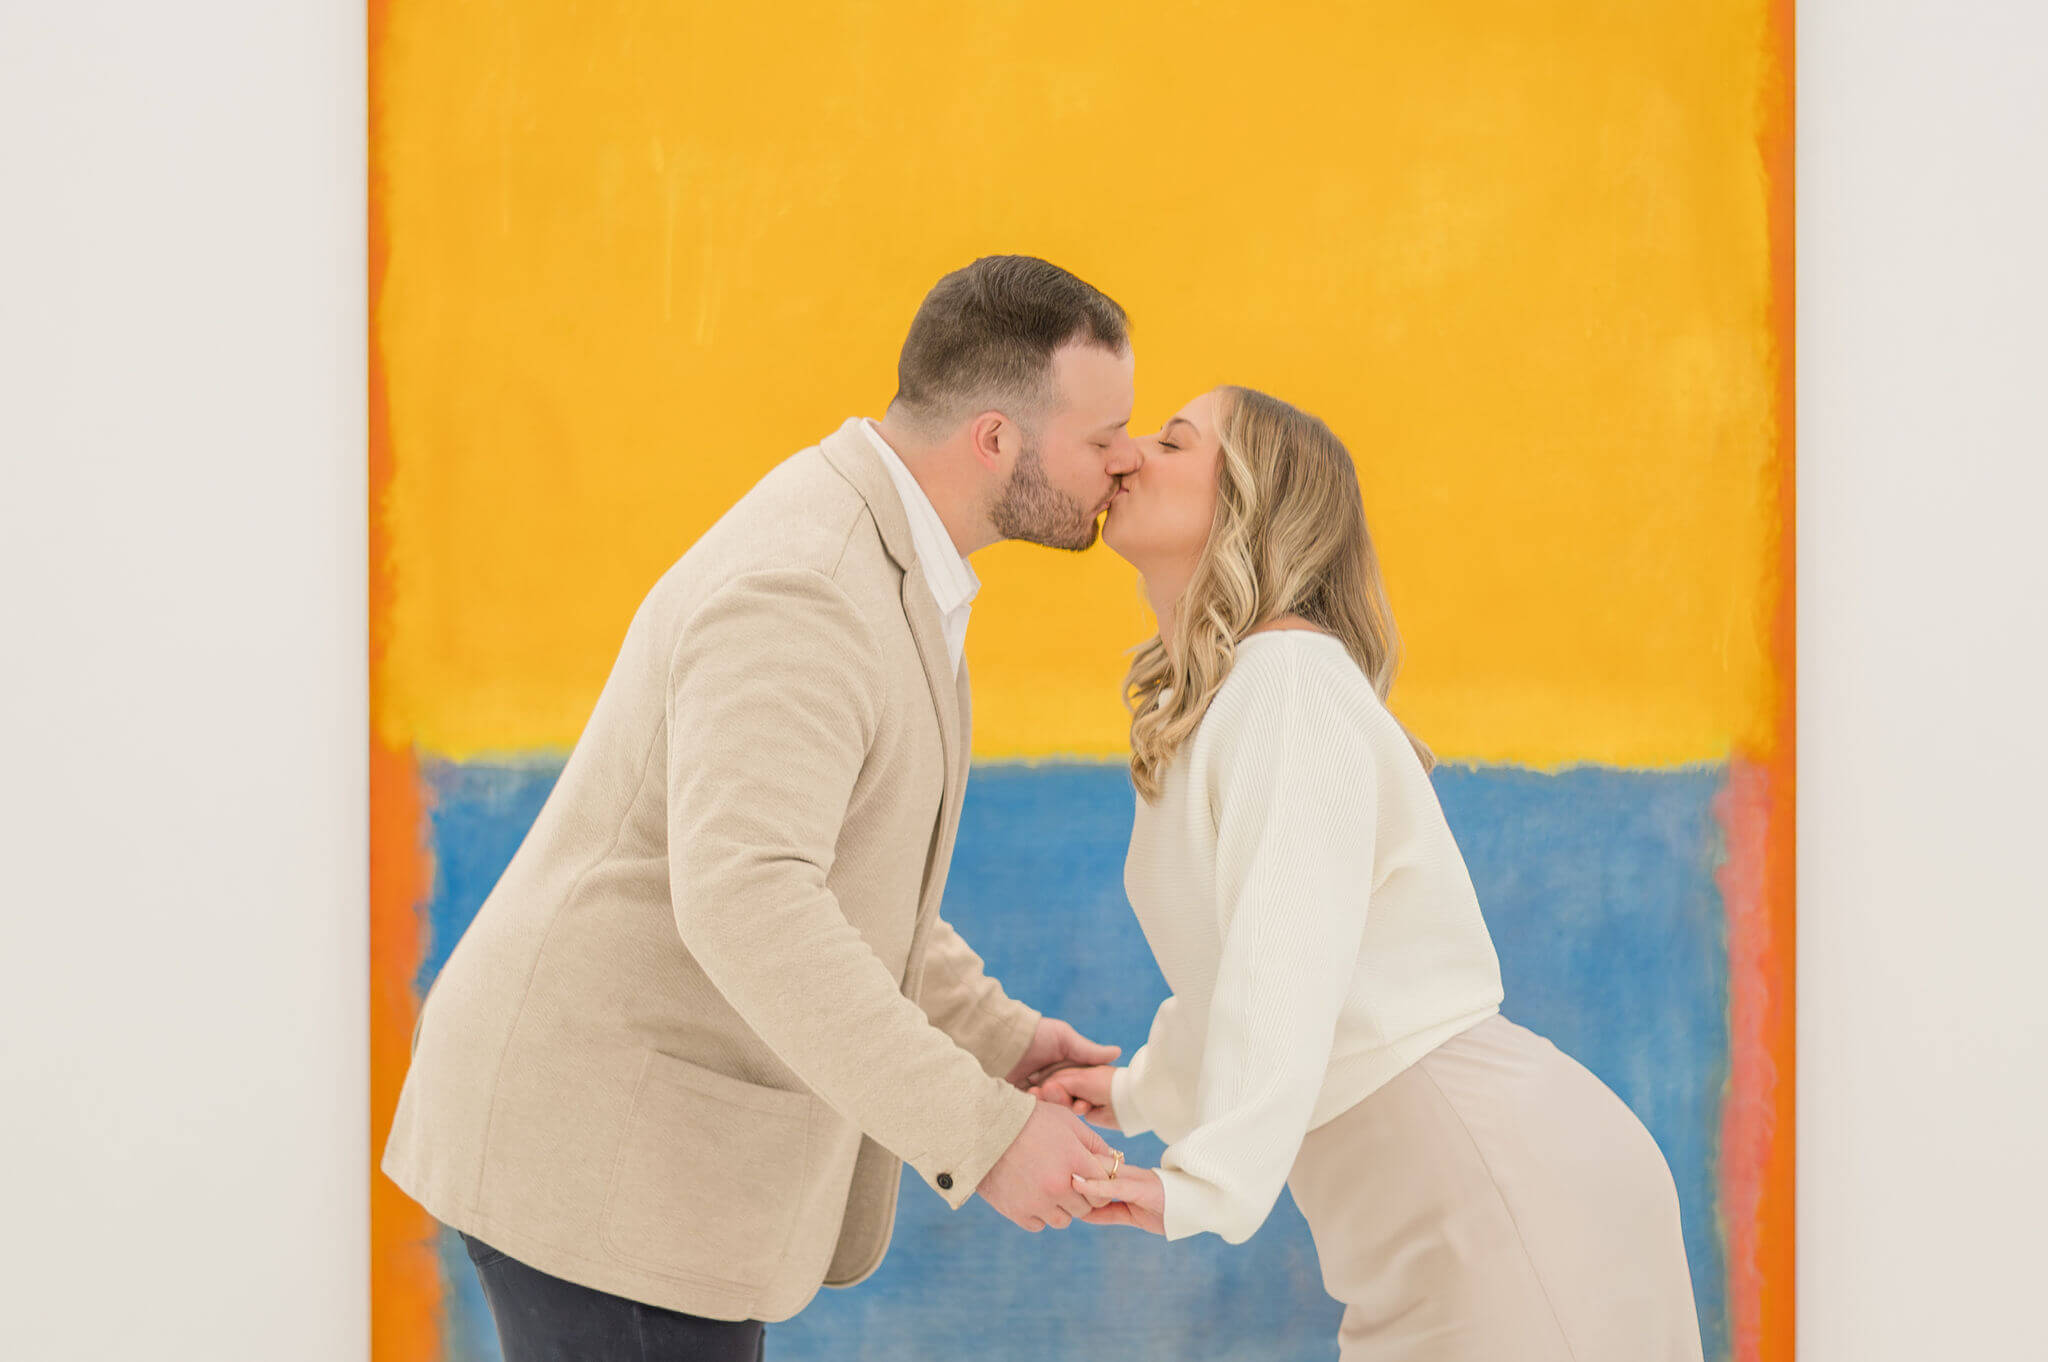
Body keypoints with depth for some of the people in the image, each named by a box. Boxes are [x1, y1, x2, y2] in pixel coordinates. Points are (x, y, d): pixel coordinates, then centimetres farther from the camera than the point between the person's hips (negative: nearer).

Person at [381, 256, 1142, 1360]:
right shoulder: (797, 591, -24)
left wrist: (994, 1038, 13)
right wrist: (976, 1133, -34)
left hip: (641, 1117, 10)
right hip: (598, 1143, -10)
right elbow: (747, 905, -37)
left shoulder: (866, 562, 10)